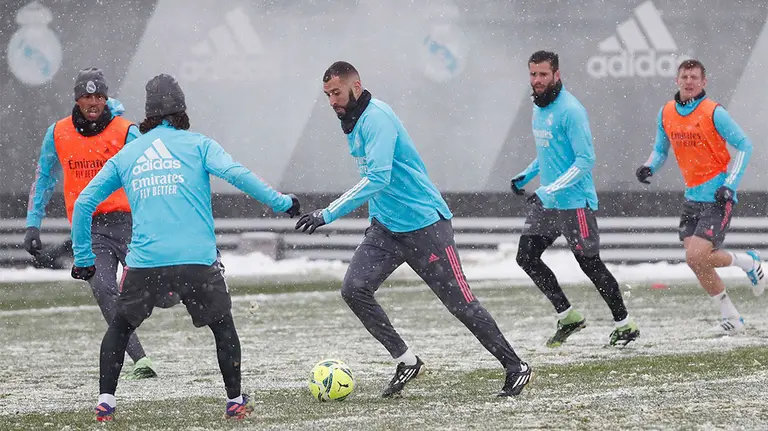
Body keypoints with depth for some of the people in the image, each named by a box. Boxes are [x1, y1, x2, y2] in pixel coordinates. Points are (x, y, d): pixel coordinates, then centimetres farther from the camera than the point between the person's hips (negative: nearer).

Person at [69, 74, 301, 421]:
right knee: (223, 326, 19)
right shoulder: (197, 144, 8)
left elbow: (83, 204, 15)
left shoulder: (125, 155, 17)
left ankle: (105, 402, 11)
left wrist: (82, 259, 23)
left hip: (145, 262, 2)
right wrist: (280, 202, -3)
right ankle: (235, 401, 17)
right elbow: (236, 174, -8)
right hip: (197, 261, -2)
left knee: (120, 327, 21)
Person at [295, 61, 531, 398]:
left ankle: (515, 368, 10)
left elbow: (377, 178, -31)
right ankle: (406, 361, 1)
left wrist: (328, 215, -33)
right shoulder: (352, 123, 8)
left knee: (460, 303, -3)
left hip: (424, 225, -9)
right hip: (386, 228, 9)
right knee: (354, 289, -9)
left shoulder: (376, 118, -20)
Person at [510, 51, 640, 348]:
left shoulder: (570, 111, -17)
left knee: (590, 264, -2)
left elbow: (585, 159, -21)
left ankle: (625, 326, 12)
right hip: (546, 201, 9)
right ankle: (568, 317, 12)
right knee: (526, 257, 2)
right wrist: (526, 176, 14)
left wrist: (552, 189, -27)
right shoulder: (539, 108, 11)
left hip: (574, 202, -9)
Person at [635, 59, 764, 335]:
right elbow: (661, 148, 19)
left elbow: (744, 146, -7)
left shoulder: (714, 113, -13)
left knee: (696, 257, -17)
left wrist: (729, 185, -14)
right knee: (696, 262, 3)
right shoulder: (666, 113, 4)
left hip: (718, 198, -7)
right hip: (692, 196, 7)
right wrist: (649, 167, -3)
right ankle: (731, 318, 18)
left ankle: (747, 262, 9)